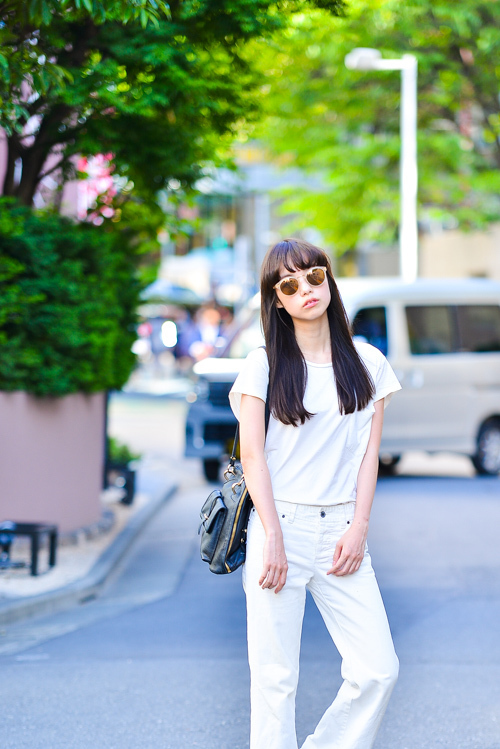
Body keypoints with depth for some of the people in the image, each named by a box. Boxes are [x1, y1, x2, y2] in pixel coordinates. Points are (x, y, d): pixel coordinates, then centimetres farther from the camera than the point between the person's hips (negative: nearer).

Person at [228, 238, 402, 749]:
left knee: (378, 670, -4)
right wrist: (273, 539, -10)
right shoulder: (265, 365, 1)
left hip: (341, 531, 3)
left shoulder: (368, 363, 10)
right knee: (275, 676, -2)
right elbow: (252, 454, -3)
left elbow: (368, 453, 8)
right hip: (279, 525, -3)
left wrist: (358, 529, -3)